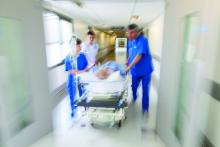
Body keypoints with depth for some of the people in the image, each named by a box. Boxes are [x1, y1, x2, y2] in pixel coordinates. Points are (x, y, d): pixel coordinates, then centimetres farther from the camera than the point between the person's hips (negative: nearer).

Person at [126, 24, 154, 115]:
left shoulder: (143, 40, -19)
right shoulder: (130, 41, 3)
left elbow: (139, 56, -27)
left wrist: (129, 67, -29)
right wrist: (127, 61, -2)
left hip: (145, 70, -6)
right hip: (135, 70, 6)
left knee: (145, 90, 3)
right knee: (134, 87, 18)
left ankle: (145, 108, 18)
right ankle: (134, 98, 48)